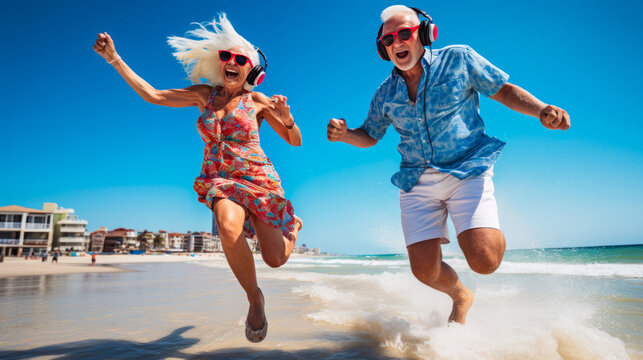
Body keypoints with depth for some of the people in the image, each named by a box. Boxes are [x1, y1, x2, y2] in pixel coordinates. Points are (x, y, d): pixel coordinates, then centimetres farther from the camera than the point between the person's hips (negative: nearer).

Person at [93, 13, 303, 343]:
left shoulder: (258, 101, 1)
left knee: (276, 259, -5)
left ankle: (292, 225, 35)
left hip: (257, 179, -1)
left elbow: (295, 141, 3)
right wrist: (114, 58, 4)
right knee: (229, 229, -35)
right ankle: (254, 299, -8)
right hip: (218, 180, 2)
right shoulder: (204, 95, 9)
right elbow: (153, 95, 6)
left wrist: (287, 117, -17)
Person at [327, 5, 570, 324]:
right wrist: (344, 134, -4)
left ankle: (492, 234, 20)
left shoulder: (458, 59, 1)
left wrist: (542, 111, -13)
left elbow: (504, 91, 6)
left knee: (484, 259, -20)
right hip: (417, 183, 3)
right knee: (425, 270, -4)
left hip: (467, 170, -2)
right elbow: (369, 136, 18)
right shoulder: (385, 93, 9)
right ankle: (461, 297, 32)